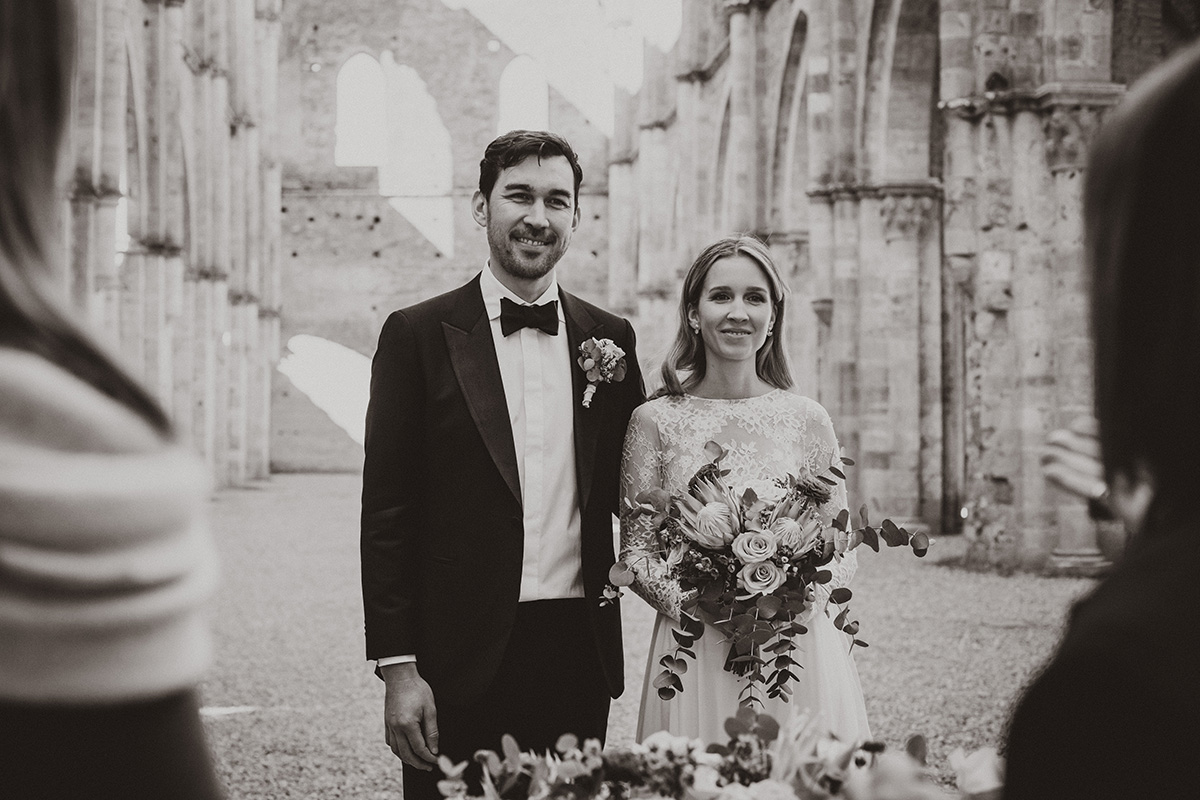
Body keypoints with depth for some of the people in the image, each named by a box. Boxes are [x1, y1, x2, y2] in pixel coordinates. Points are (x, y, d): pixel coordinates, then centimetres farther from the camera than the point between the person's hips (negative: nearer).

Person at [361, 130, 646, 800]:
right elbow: (387, 512, -3)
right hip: (461, 661, -3)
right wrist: (398, 667, -9)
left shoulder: (610, 338, 9)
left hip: (579, 653, 3)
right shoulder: (419, 335, -1)